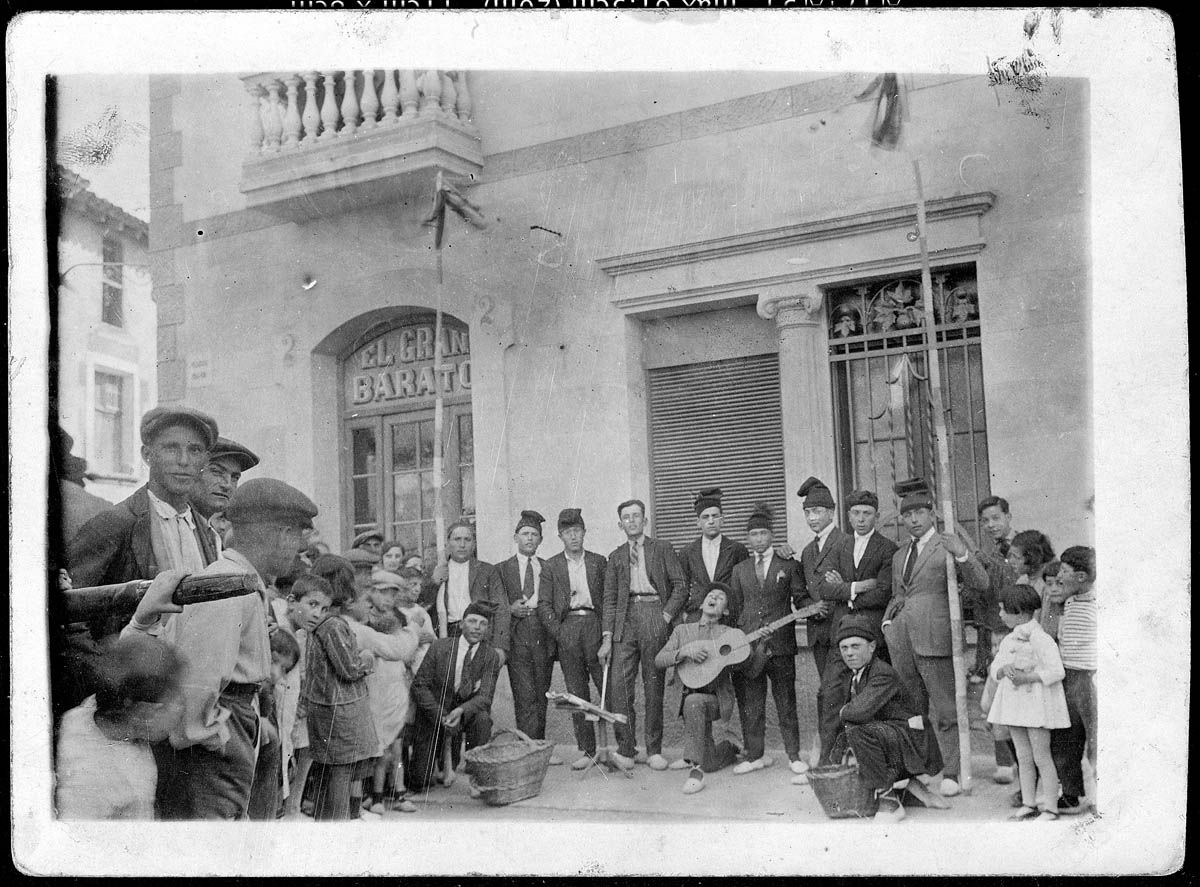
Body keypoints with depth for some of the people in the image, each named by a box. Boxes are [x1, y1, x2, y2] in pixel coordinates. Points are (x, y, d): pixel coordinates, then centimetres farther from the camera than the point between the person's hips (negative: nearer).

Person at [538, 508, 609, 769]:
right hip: (566, 628, 0)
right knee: (577, 693, 2)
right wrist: (557, 632, -6)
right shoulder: (551, 566, 10)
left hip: (594, 624, 0)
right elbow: (544, 604, 5)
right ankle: (586, 750, 7)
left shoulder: (598, 561, 12)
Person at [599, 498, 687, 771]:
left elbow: (680, 586, 5)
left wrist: (667, 616, -7)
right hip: (625, 618, 2)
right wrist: (607, 637, 3)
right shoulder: (616, 557, 18)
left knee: (654, 687, -1)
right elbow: (609, 599, 13)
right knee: (620, 685, -8)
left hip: (655, 615, -2)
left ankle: (654, 751, 6)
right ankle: (625, 749, 0)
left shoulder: (662, 549, 12)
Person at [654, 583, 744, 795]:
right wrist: (684, 652, -20)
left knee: (694, 702, -38)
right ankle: (728, 749, 38)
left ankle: (696, 769, -33)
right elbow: (658, 660, -2)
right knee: (710, 764, 1)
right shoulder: (682, 630, 7)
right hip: (692, 697, 3)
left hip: (718, 699, -3)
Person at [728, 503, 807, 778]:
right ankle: (755, 755, 14)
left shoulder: (789, 566, 7)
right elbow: (735, 606, 15)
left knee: (786, 701, 2)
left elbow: (800, 599, 5)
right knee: (750, 703, 4)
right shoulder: (740, 570, 14)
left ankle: (794, 755, 10)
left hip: (781, 643, -2)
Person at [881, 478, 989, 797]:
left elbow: (980, 583, -12)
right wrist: (888, 620, 12)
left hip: (934, 637, -6)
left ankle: (951, 773, 1)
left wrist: (962, 554, -29)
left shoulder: (947, 546, 0)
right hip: (902, 640, 6)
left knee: (944, 710, -6)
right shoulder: (899, 556, 21)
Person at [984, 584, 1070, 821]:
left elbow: (1056, 671, -16)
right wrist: (1005, 669, -11)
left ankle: (1050, 808, 2)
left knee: (1041, 757, -3)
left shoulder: (1039, 638, -12)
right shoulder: (1009, 640, 13)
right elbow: (995, 671, 11)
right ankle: (1029, 805, 16)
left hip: (1036, 702, -8)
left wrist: (1026, 678, -20)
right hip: (1014, 702, 8)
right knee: (1023, 757, 10)